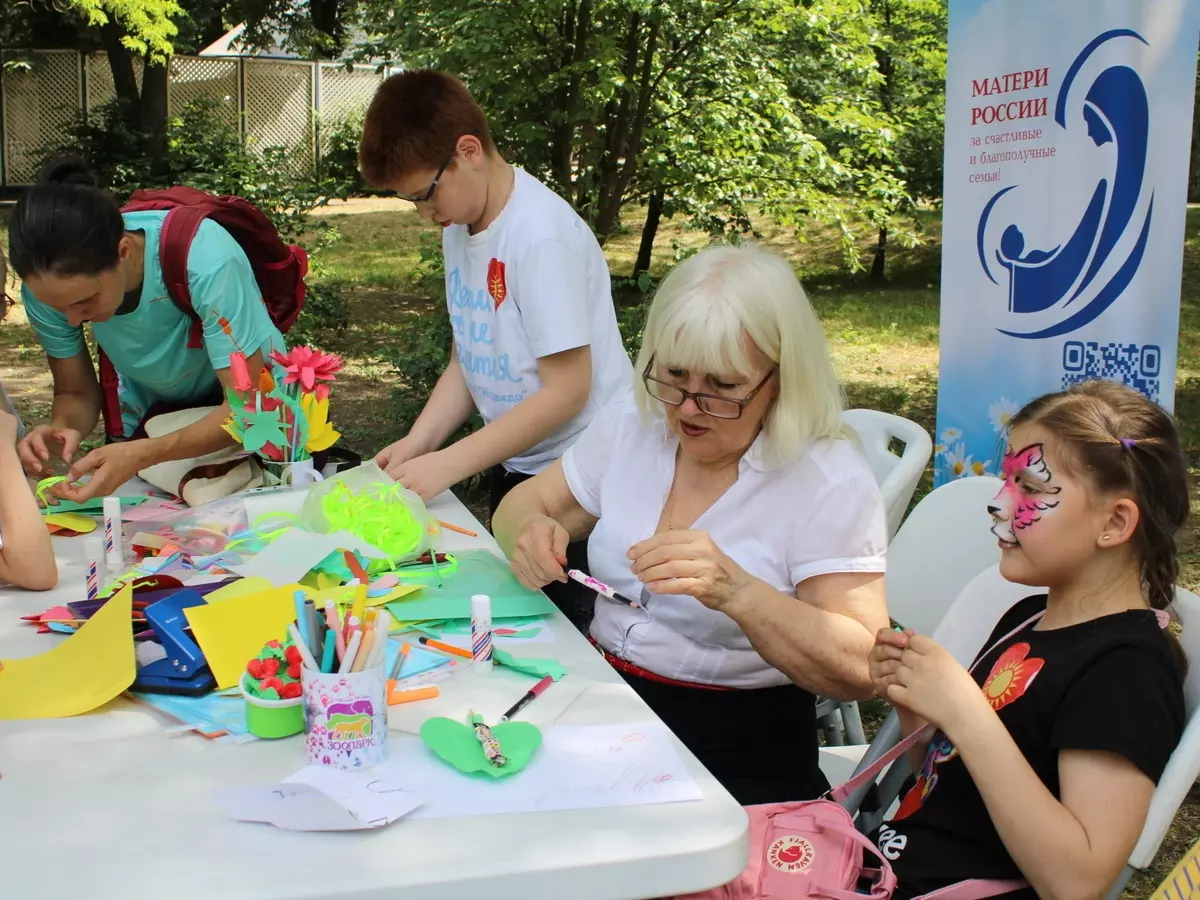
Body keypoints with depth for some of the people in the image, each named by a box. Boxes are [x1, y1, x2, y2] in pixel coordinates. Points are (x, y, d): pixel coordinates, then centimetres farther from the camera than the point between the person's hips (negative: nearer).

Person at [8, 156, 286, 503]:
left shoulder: (206, 262, -37)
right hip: (151, 409, 4)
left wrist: (144, 455, -45)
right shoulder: (50, 284, -23)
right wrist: (63, 428, -33)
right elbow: (77, 393, -9)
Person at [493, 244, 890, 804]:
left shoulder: (830, 481, -12)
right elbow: (526, 504, 13)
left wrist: (736, 593, -34)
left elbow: (859, 669, -17)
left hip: (739, 751, -5)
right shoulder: (630, 424, 5)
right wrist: (530, 532, -12)